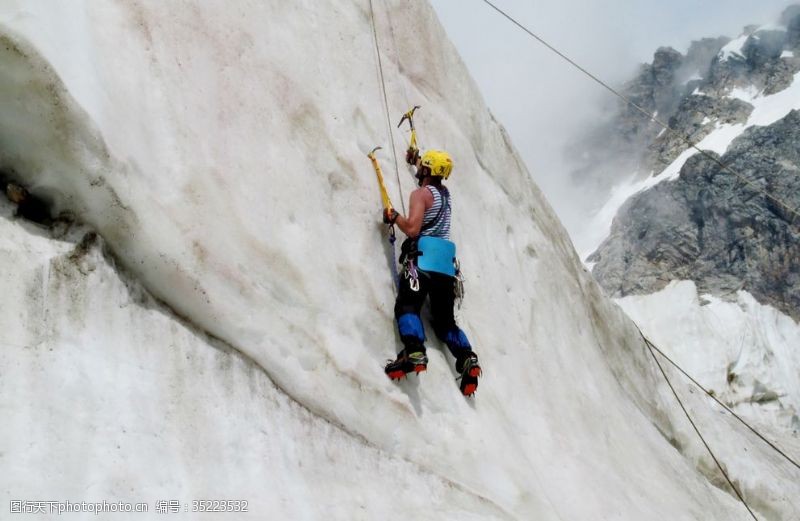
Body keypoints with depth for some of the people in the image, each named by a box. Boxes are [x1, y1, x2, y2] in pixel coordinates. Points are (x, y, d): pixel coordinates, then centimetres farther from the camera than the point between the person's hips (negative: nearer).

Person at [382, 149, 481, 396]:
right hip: (446, 262, 7)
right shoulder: (446, 194, 21)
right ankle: (467, 358, -10)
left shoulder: (421, 193, -1)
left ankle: (414, 351, -40)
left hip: (423, 257, -7)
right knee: (444, 319, 10)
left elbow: (412, 229, -14)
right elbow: (431, 179, 47)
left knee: (407, 305, -16)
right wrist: (415, 160, 60)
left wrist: (393, 216, 4)